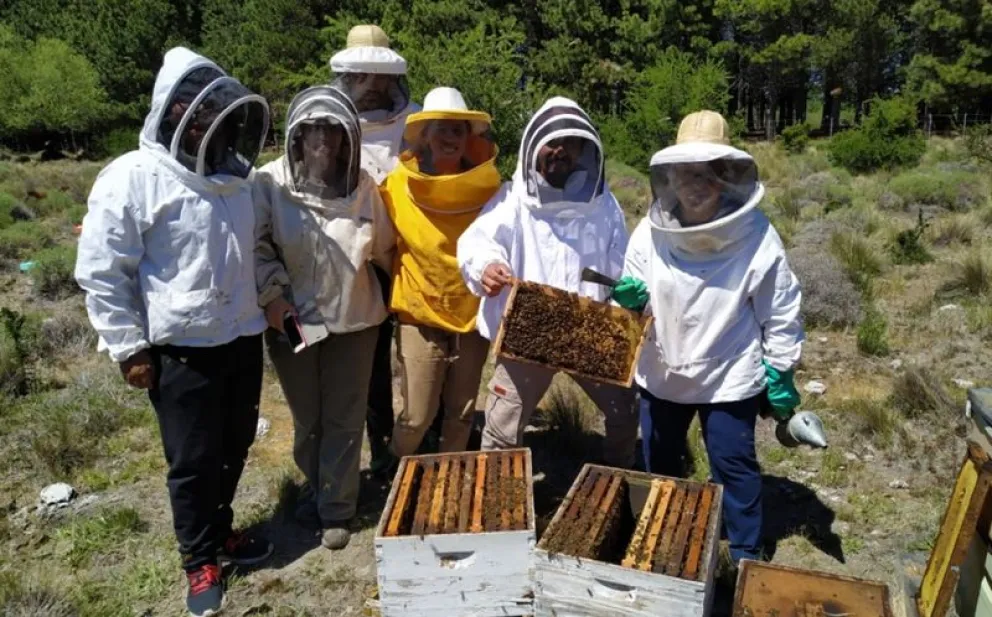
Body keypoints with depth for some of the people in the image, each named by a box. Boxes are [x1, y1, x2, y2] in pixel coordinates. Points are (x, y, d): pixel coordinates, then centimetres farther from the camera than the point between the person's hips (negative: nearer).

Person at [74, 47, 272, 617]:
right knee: (193, 461, 7)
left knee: (234, 449, 18)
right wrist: (129, 348, -11)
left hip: (243, 339, 6)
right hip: (182, 350, -6)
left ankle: (219, 531, 41)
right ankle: (201, 561, 28)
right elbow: (101, 272, -12)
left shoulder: (232, 175, 7)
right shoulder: (133, 177, -13)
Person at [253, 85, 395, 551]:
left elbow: (383, 246, 9)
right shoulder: (269, 183, -10)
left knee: (344, 420, 9)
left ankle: (337, 511, 24)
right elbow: (255, 247, -7)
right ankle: (319, 490, 39)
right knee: (307, 419, 16)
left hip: (353, 320, 1)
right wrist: (272, 294, -16)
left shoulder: (363, 185, -3)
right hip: (292, 320, -1)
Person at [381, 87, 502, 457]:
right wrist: (399, 290, 3)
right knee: (417, 416, 3)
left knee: (462, 412, 14)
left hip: (473, 312, 2)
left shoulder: (487, 185, -5)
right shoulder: (398, 185, -8)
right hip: (421, 315, -2)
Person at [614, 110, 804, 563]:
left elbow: (780, 312, -8)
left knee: (734, 467, 11)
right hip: (662, 373, 4)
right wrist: (629, 299, -21)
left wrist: (780, 372, -5)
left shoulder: (756, 236, -17)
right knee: (660, 466, 20)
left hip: (730, 376, -3)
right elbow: (636, 299, 2)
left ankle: (746, 555, 33)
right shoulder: (651, 231, -10)